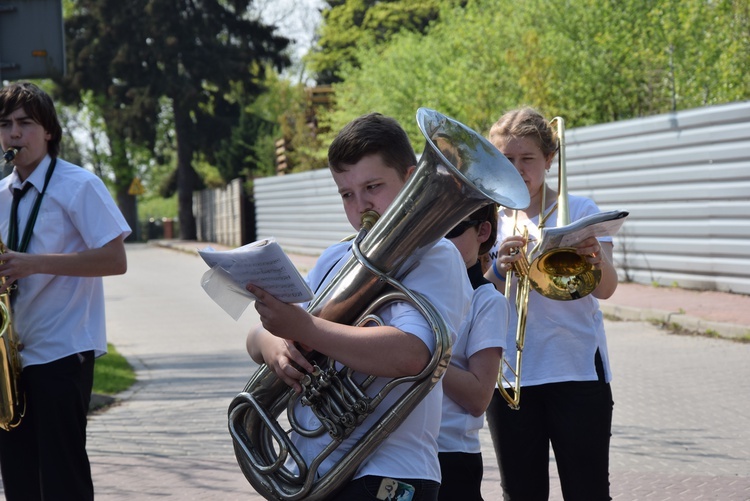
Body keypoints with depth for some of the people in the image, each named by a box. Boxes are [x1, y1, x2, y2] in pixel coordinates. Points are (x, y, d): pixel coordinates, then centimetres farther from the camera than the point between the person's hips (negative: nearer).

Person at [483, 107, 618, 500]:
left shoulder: (579, 210, 4)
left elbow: (605, 289, -7)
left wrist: (597, 263, -30)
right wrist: (499, 271, -18)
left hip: (578, 369, -2)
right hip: (509, 373, 2)